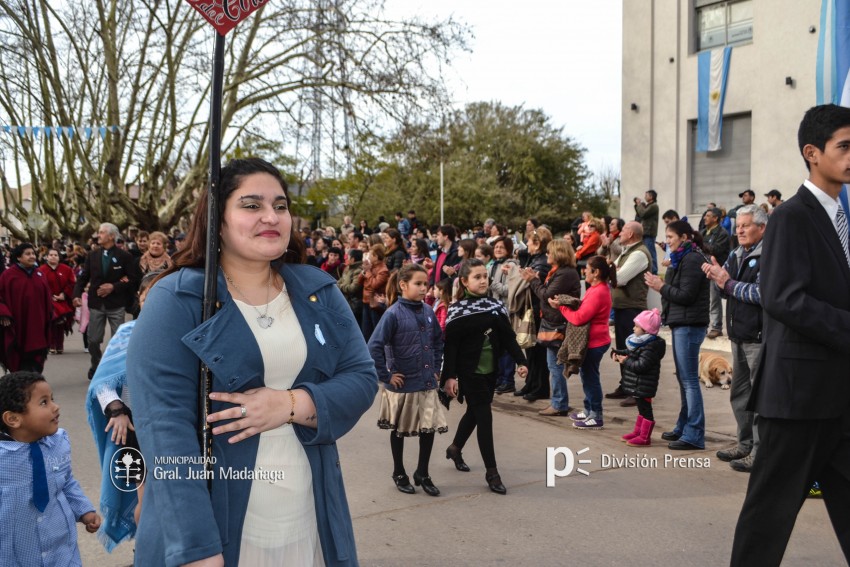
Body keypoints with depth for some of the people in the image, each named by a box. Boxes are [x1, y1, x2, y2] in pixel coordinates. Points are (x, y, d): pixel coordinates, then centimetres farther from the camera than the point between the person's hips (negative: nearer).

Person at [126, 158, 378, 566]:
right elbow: (164, 423, -17)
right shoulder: (175, 300, -10)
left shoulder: (319, 292, 5)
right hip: (211, 525, -4)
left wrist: (292, 405, -18)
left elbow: (362, 379, 1)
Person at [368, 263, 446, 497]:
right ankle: (399, 473, 31)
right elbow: (374, 346, -20)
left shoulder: (427, 311, 1)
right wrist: (386, 375, -17)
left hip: (427, 383, 5)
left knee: (430, 427, 6)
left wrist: (436, 368, 11)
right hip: (403, 384, -5)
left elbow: (438, 340, 17)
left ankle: (422, 473, 25)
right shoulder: (394, 314, -16)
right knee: (399, 430, 13)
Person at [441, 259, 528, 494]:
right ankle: (492, 472, 0)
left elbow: (508, 337, 6)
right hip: (470, 372, -6)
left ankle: (455, 448, 43)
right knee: (484, 416, -7)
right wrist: (449, 376, -19)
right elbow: (450, 345, -14)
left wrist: (520, 361, -3)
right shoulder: (457, 310, -11)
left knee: (474, 412, 18)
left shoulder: (495, 305, 5)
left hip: (490, 370, 6)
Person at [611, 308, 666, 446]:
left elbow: (641, 365, -28)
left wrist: (626, 361, -17)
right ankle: (638, 432, 32)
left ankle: (644, 438, 6)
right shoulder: (640, 342, 9)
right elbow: (629, 352, 20)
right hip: (638, 384, 10)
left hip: (644, 385, -10)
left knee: (645, 409, -1)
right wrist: (617, 353, 2)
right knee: (642, 407, 20)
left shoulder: (651, 347, -24)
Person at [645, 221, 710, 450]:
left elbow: (686, 296, -18)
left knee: (689, 380, -8)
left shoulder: (692, 260, -13)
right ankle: (683, 427, 22)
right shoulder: (681, 259, 18)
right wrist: (661, 285, 2)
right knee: (683, 379, 14)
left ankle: (694, 435, -6)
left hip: (689, 325, -10)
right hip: (681, 324, 10)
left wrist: (661, 287, -9)